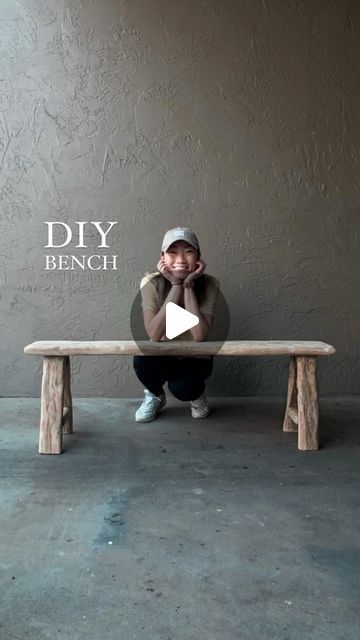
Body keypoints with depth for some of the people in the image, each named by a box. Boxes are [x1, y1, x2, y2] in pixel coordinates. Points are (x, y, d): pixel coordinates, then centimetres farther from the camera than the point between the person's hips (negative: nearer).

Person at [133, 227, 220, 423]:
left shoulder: (208, 285, -19)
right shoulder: (152, 283, -20)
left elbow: (199, 336, -31)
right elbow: (154, 335, -31)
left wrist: (188, 286, -31)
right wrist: (176, 286, -32)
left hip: (195, 358, -1)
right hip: (162, 356, 1)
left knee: (181, 387, -31)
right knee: (142, 359, -32)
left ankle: (196, 394, 8)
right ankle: (155, 396, 3)